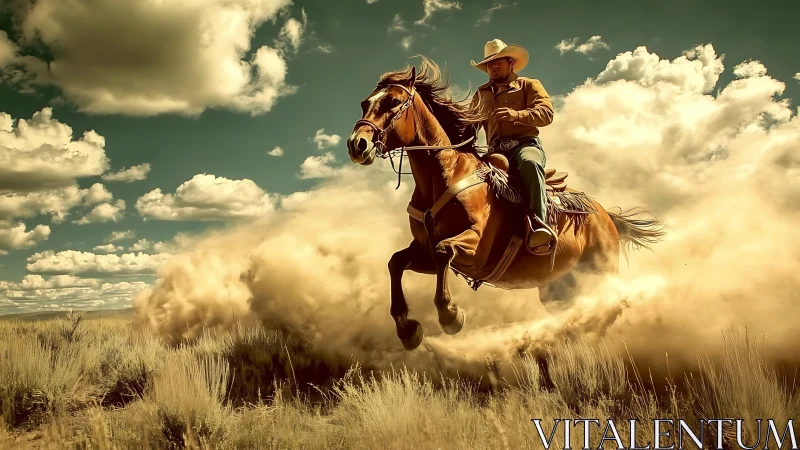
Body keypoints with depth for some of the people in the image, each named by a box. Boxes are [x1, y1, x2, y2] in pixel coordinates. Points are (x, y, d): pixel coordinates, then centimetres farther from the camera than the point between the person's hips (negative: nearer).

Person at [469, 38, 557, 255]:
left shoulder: (528, 85, 15)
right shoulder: (481, 94, 28)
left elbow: (546, 113, -1)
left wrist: (516, 115, -20)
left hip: (526, 144, -4)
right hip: (496, 152, 5)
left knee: (529, 164, -40)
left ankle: (537, 223, -48)